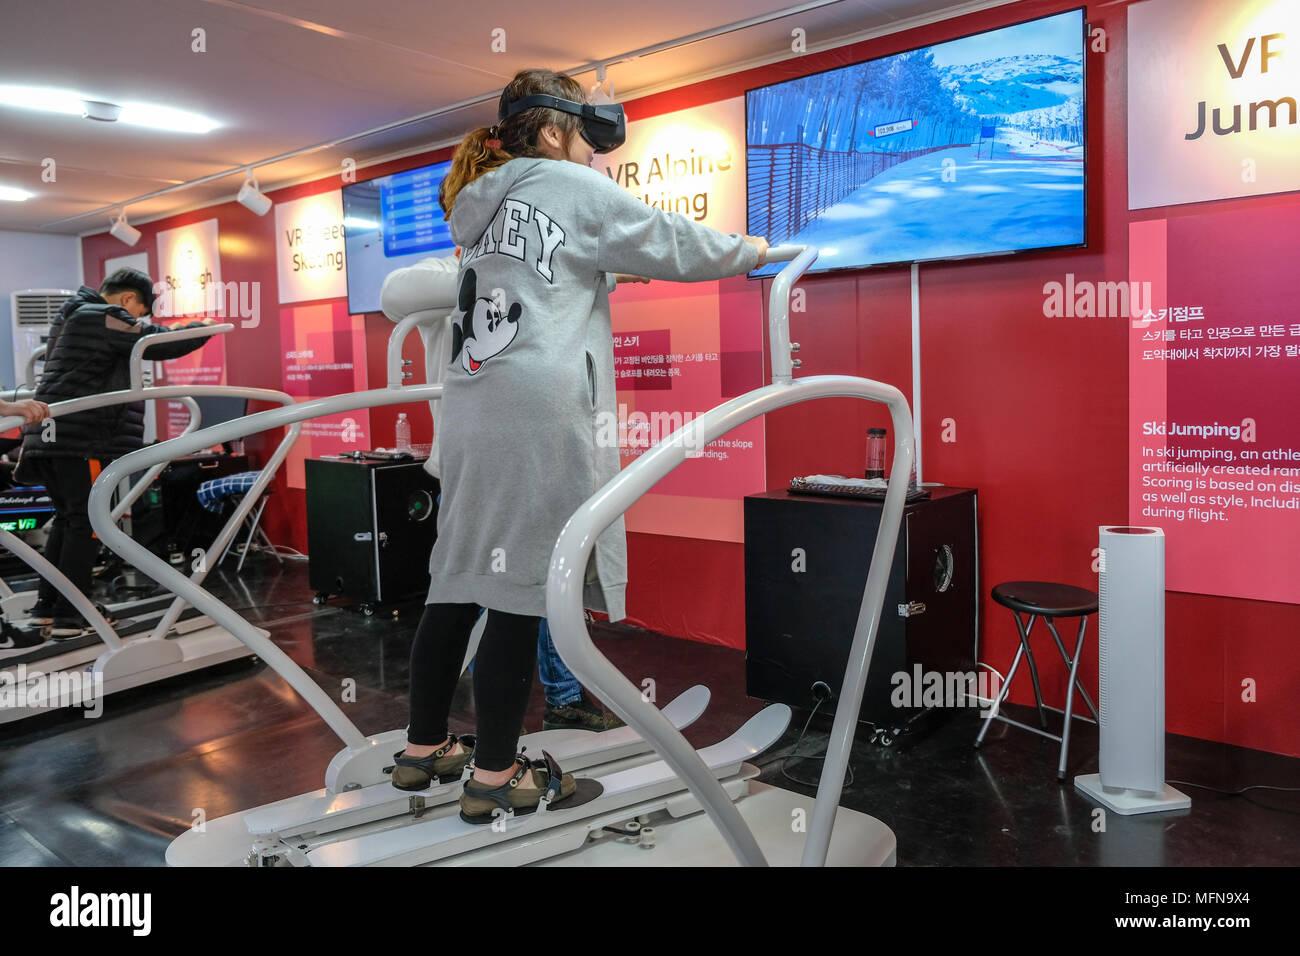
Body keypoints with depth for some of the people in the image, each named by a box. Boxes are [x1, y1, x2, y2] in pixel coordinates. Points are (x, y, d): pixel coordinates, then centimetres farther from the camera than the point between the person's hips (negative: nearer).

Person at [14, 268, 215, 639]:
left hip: (48, 434, 10)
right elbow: (161, 342, -9)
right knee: (86, 522, -5)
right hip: (80, 438, -10)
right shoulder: (104, 318, -9)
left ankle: (46, 607, 19)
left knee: (66, 519, 16)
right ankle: (69, 617, -4)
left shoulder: (70, 315, 22)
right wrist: (203, 328, 4)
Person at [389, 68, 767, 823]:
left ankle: (424, 750, 22)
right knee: (520, 588, -3)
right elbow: (671, 245, 9)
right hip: (542, 407, -8)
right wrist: (748, 250, 23)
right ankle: (495, 776, 6)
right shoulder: (572, 187, 3)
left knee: (463, 575, 12)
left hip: (475, 404, 8)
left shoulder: (486, 204, 23)